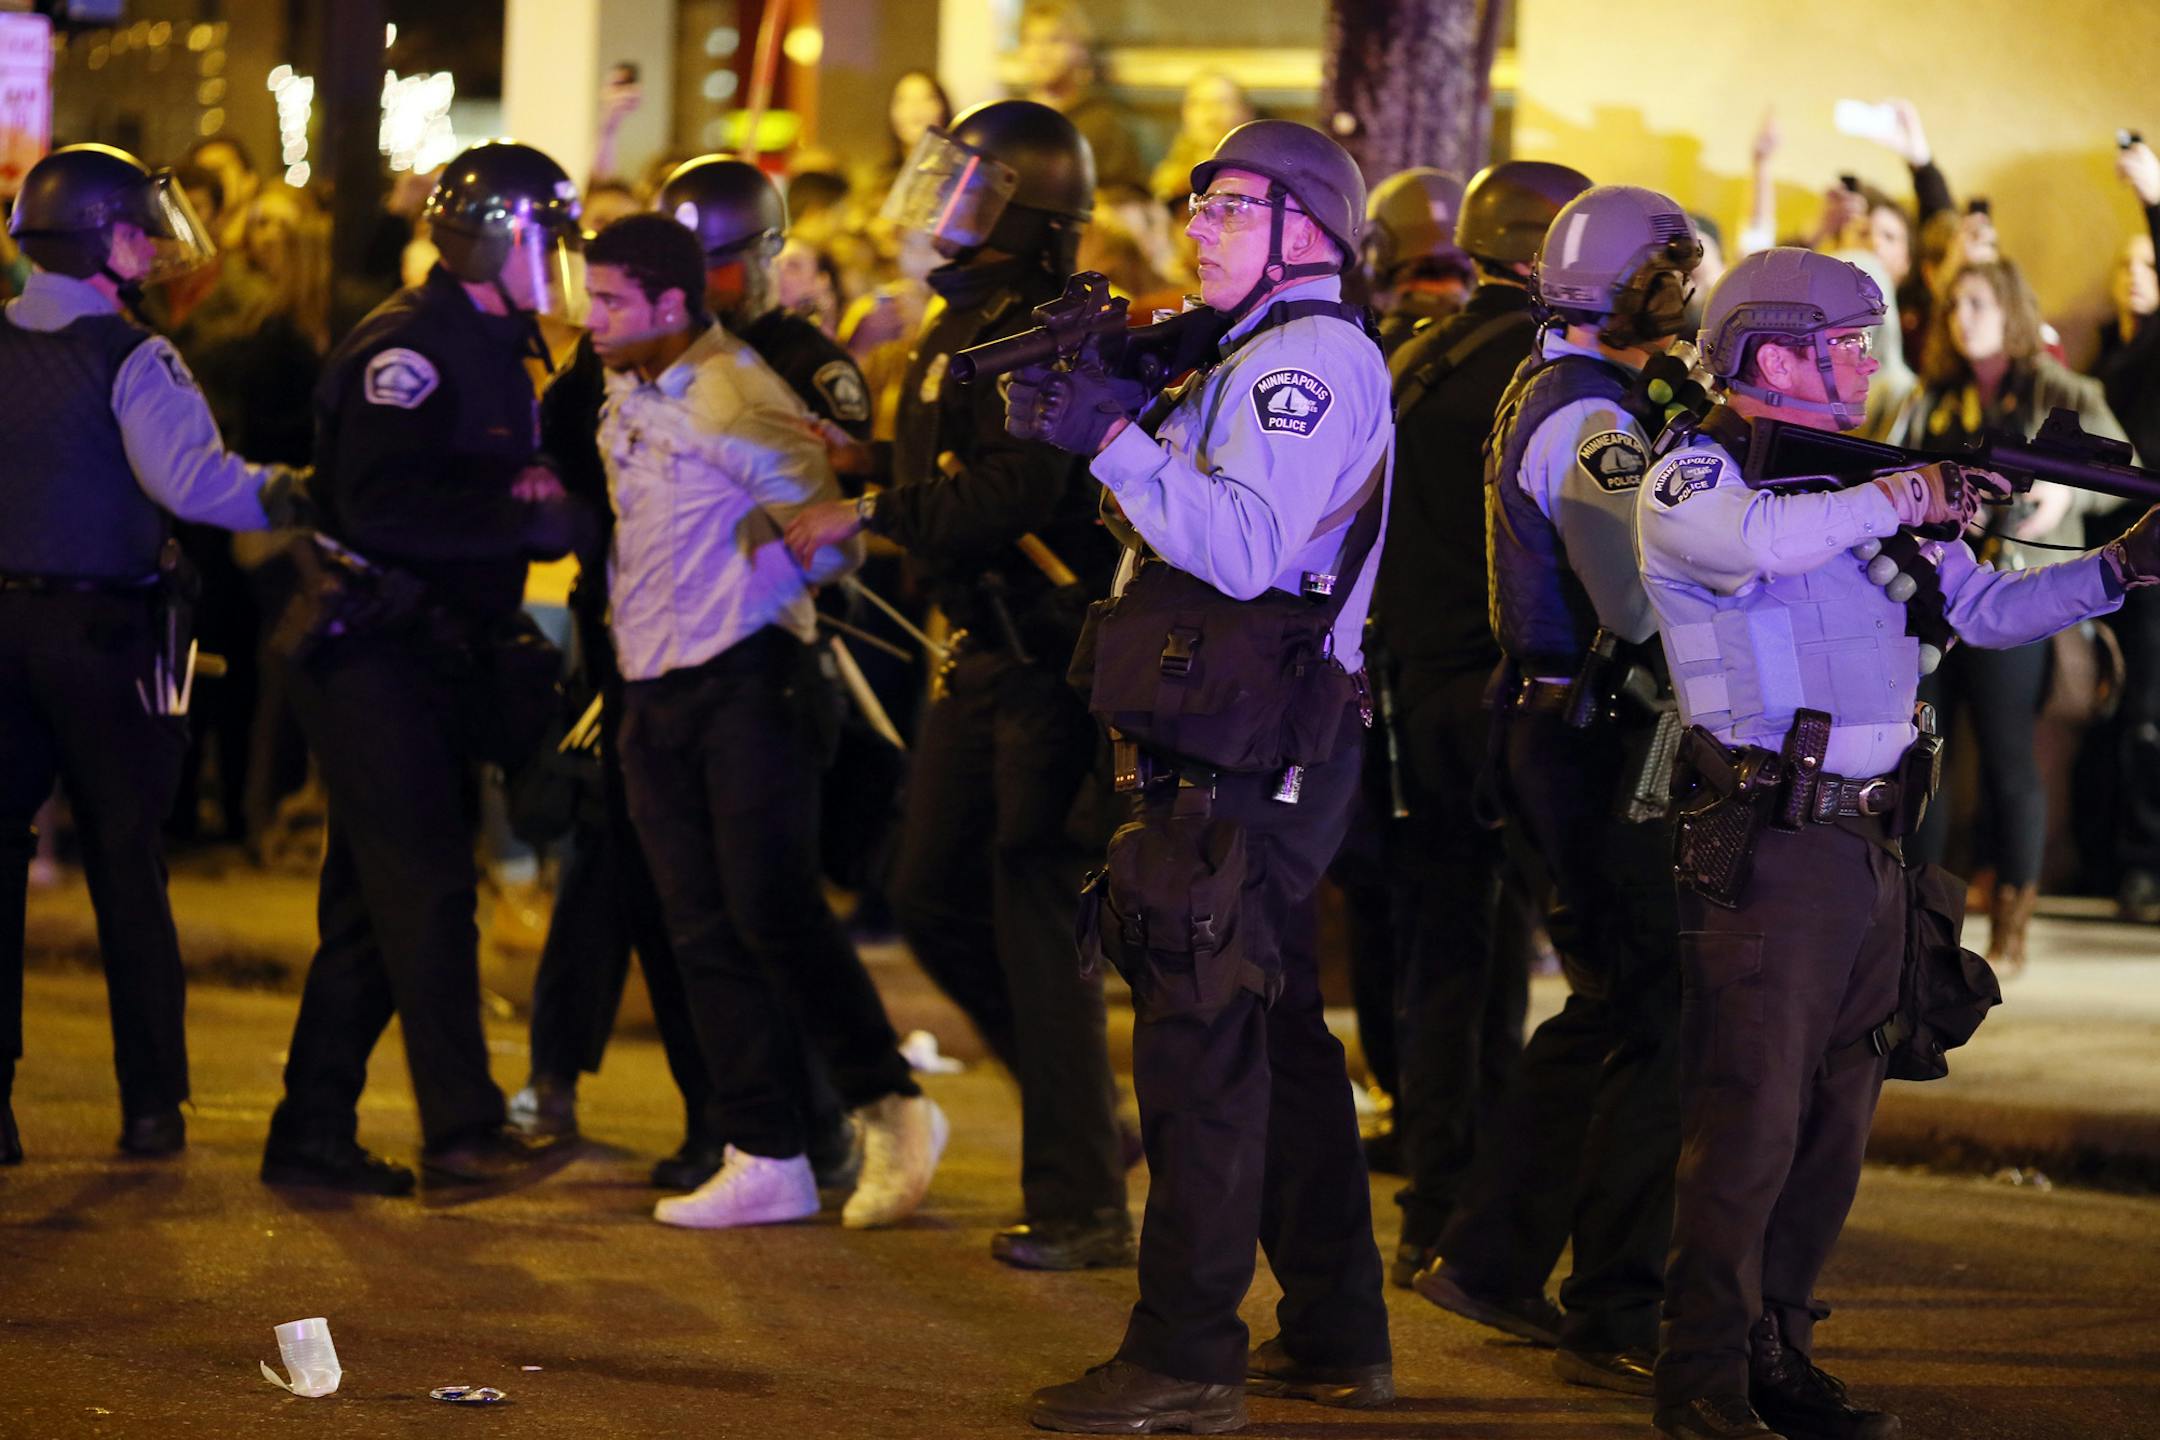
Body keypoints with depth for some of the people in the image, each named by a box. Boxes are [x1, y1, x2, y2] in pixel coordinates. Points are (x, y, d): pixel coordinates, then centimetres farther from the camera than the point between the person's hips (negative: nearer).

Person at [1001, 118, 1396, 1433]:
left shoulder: (1312, 356, -12)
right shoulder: (1266, 357, 22)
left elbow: (1245, 547, -24)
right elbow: (1186, 526, 20)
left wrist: (1112, 437, -21)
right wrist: (1075, 416, 8)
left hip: (1245, 755, -11)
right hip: (1242, 751, 11)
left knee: (1203, 1041, -9)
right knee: (1275, 1035, 15)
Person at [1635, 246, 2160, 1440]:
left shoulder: (1851, 479, 18)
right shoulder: (1692, 476, -6)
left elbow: (1981, 606, 21)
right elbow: (1762, 540, -30)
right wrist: (1905, 496, -21)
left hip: (1869, 847, 8)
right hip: (1761, 846, -8)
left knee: (1835, 1120, 11)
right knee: (1749, 1120, -7)